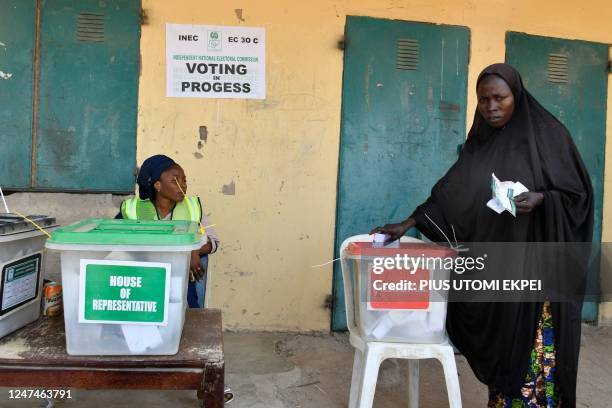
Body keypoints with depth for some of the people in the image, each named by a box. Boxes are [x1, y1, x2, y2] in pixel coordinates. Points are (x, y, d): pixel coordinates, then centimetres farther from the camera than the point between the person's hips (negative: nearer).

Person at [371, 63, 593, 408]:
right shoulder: (480, 142, 9)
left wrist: (540, 198, -21)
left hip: (538, 260, -4)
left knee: (535, 346, 0)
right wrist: (408, 224, 0)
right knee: (501, 343, 10)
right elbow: (451, 193, 7)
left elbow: (579, 193, -2)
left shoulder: (548, 133, -5)